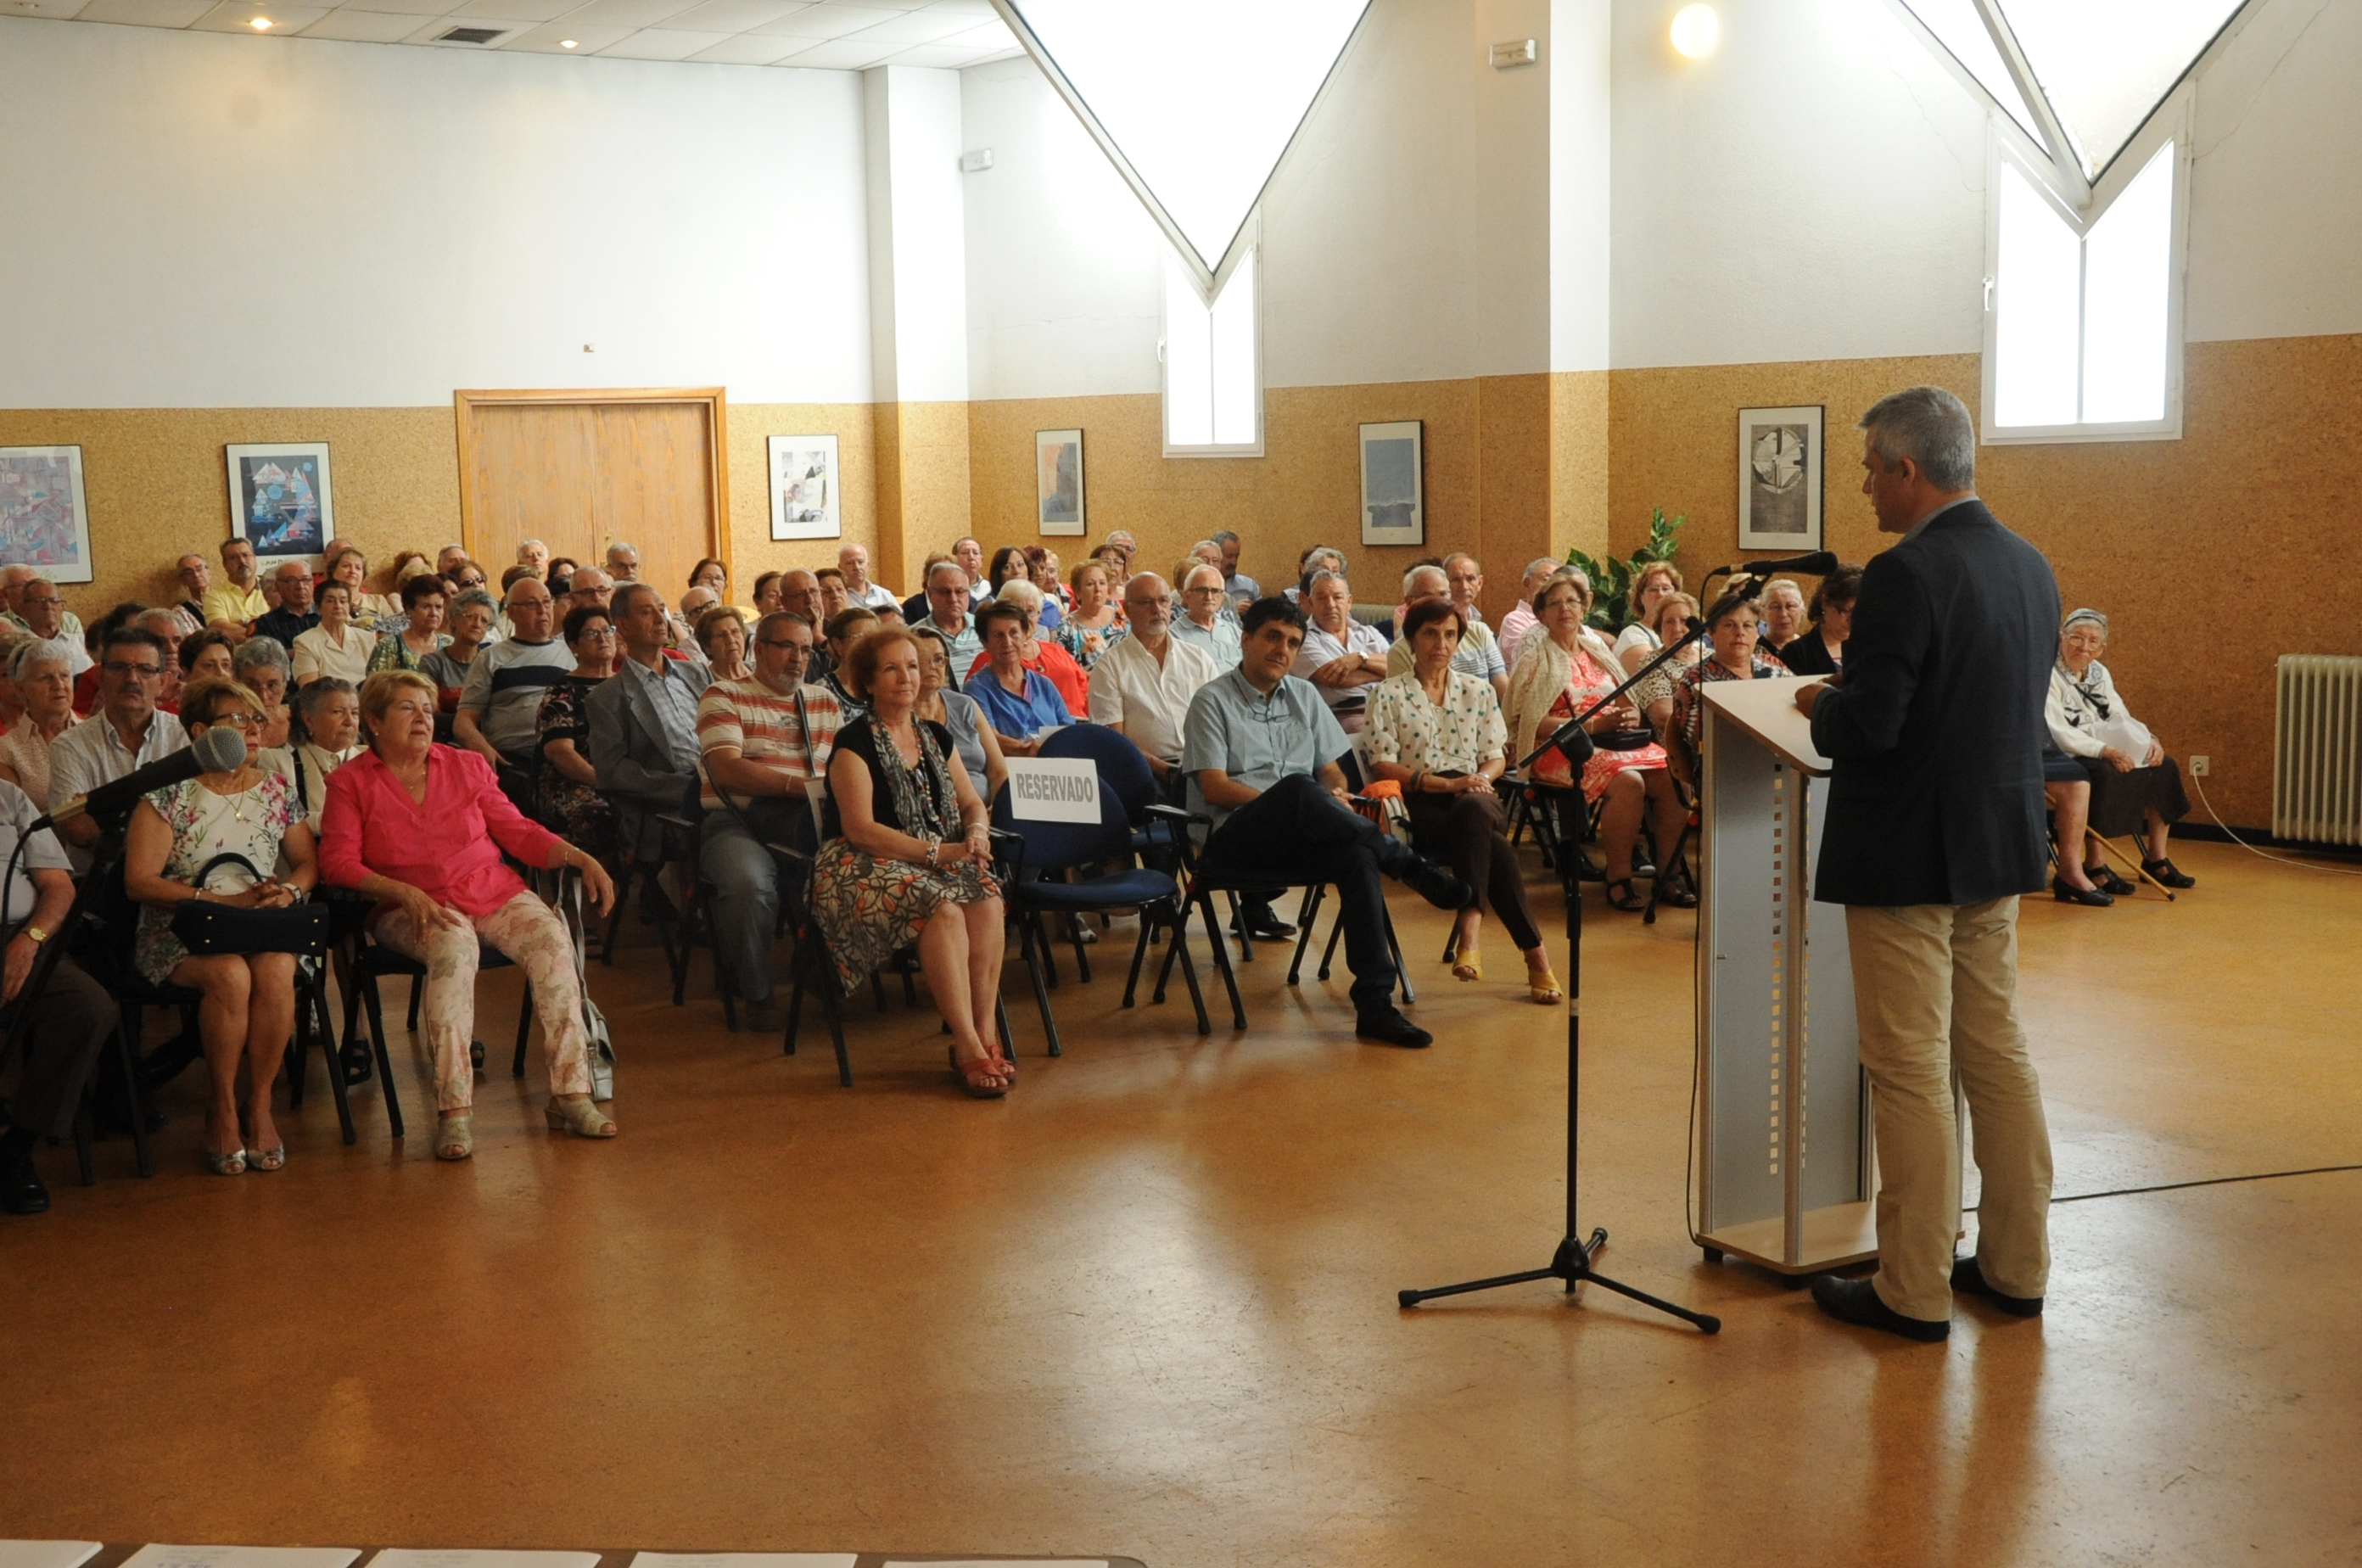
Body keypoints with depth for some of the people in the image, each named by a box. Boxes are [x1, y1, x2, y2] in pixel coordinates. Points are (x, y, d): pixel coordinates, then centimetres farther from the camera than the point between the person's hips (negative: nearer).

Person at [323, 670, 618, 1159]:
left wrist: (579, 857, -3)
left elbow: (518, 832, 14)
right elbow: (338, 861, -4)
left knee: (551, 940, -27)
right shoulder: (350, 782, 7)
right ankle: (454, 1112, -40)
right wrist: (406, 893, -20)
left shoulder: (468, 766, 16)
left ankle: (571, 1096, -27)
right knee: (453, 946, -37)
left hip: (494, 893, 3)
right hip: (413, 909, -3)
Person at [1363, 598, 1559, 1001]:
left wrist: (1482, 778, -8)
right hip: (1419, 804, -2)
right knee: (1495, 849, -35)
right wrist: (1445, 782, -14)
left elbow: (1496, 756, 17)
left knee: (1472, 810, -40)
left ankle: (1470, 932, -45)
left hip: (1475, 799, 2)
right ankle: (1534, 954, -34)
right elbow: (1382, 764, -2)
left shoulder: (1478, 690, 19)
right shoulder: (1388, 694, 8)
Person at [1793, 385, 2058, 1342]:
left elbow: (1867, 728, -25)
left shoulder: (1905, 575, -20)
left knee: (1911, 1075, 0)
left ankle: (1914, 1292, 9)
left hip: (1907, 859, -8)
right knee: (1997, 1057, 16)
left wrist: (1821, 705, -3)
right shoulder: (2030, 568, 7)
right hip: (1998, 850, 9)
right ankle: (2016, 1266, 26)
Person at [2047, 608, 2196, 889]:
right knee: (2104, 774, -36)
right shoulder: (2049, 676, -14)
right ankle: (2094, 864, -28)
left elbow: (2121, 718, 11)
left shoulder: (2099, 673, 11)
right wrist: (2106, 751, -31)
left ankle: (2156, 858, 4)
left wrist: (2150, 740, -9)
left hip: (2105, 752, 8)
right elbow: (2058, 734, -22)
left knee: (2164, 768, -4)